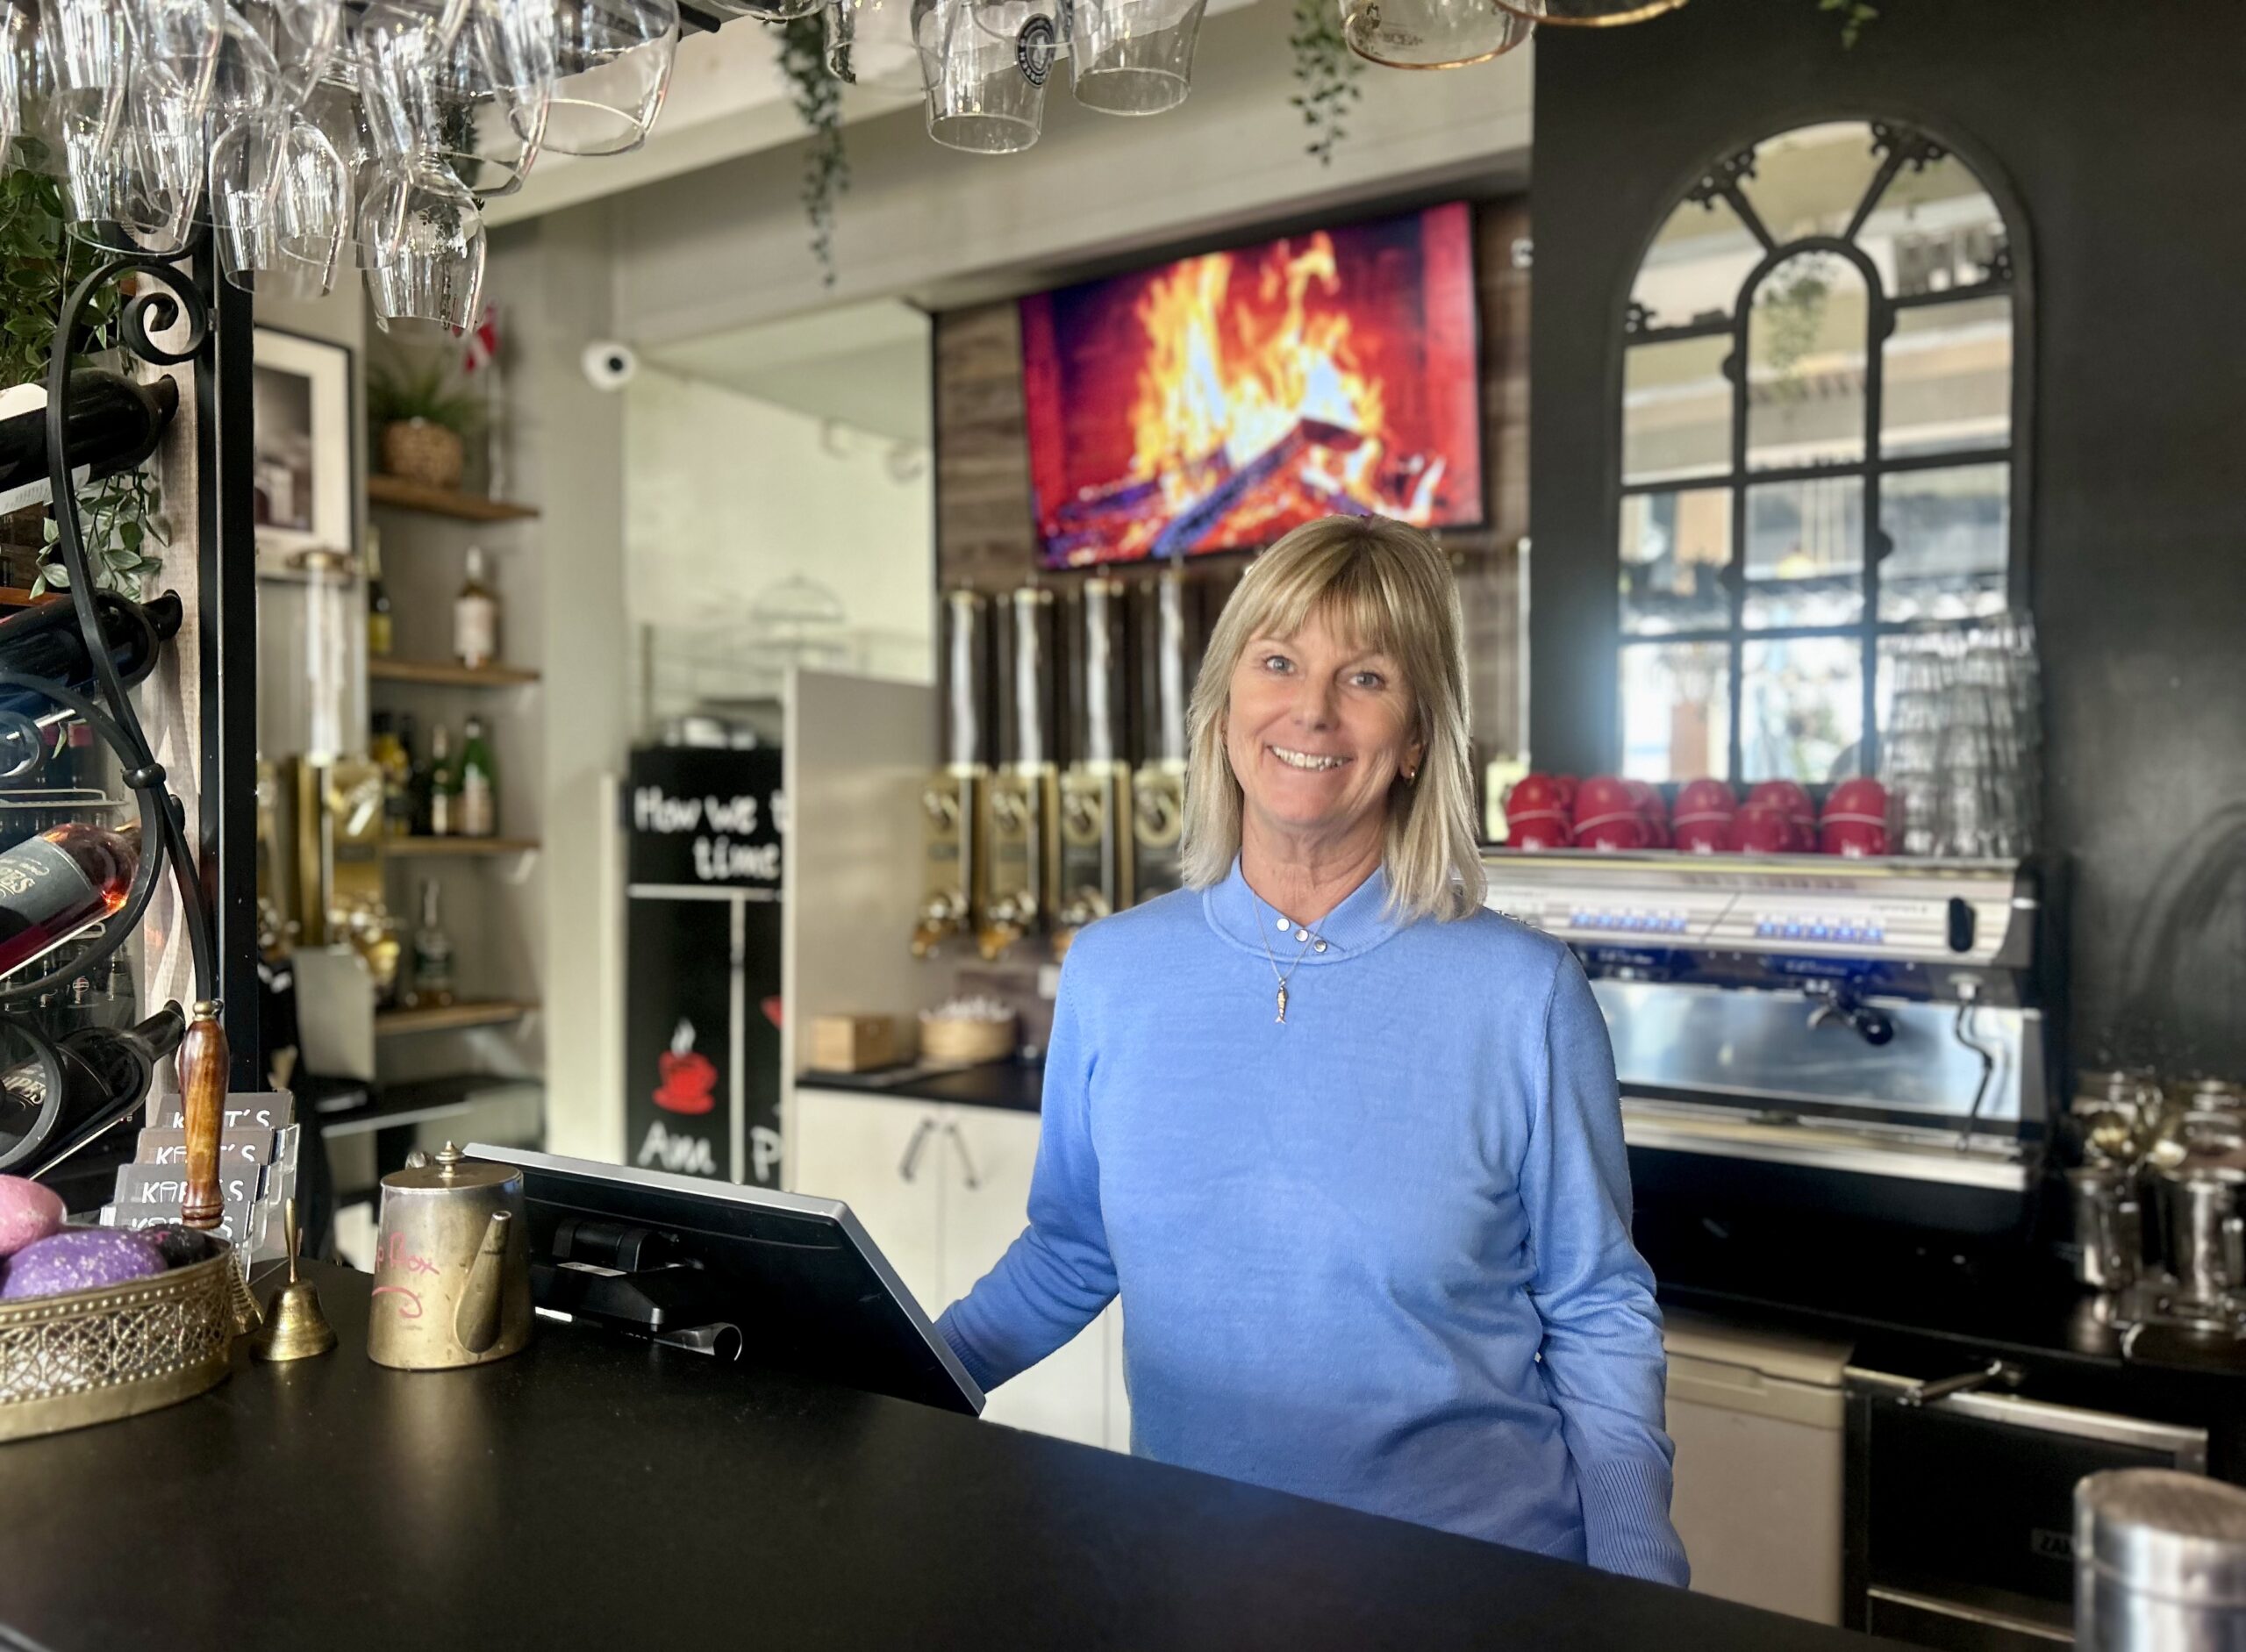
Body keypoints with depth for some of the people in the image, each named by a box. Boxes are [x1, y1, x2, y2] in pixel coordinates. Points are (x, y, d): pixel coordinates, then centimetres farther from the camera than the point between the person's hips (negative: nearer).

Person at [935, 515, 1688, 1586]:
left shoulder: (1523, 994, -12)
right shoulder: (1109, 974, -5)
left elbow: (1597, 1317, -4)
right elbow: (1072, 1253, 7)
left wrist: (1636, 1596, -10)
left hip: (1479, 1571, -2)